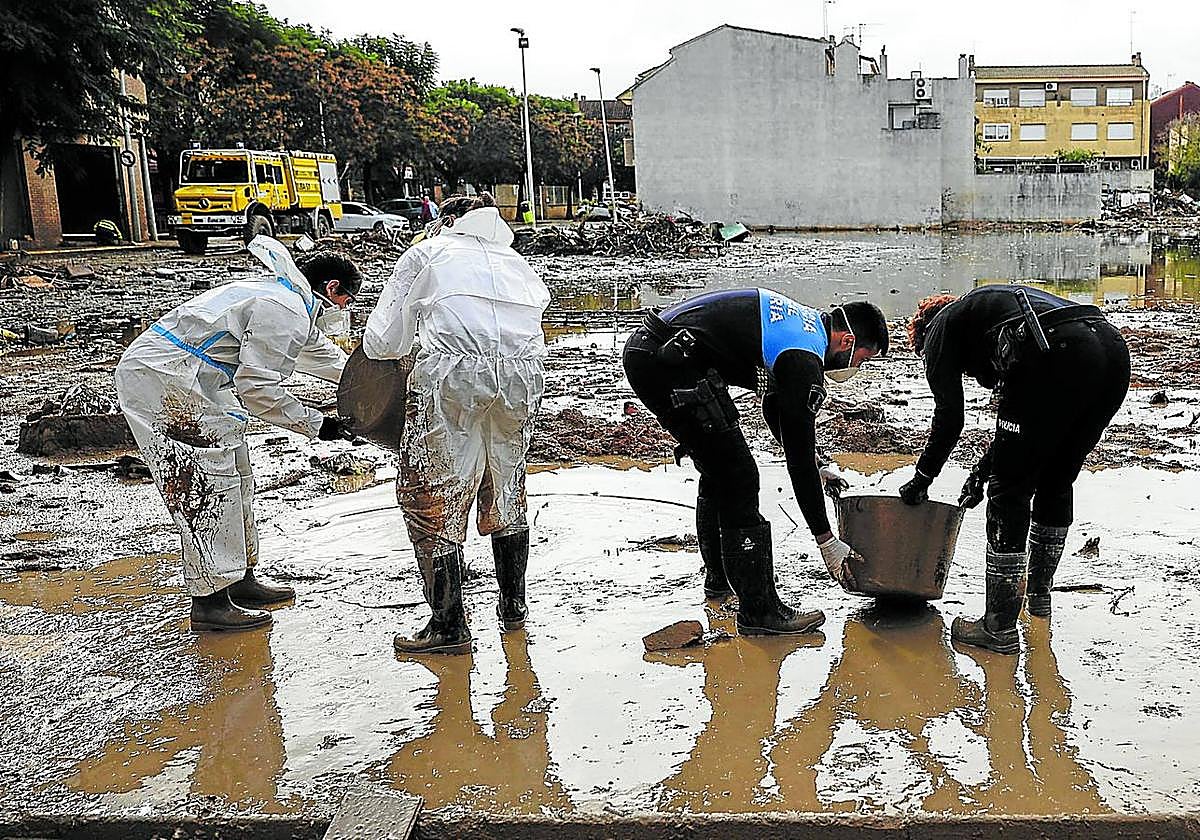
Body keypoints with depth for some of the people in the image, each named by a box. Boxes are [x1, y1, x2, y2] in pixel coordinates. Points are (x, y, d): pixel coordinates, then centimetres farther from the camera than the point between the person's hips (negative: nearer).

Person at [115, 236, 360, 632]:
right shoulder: (285, 313, -17)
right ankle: (210, 601, -1)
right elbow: (258, 389, -20)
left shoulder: (282, 295, 17)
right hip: (161, 382, -11)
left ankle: (239, 580, 24)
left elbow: (321, 353, 33)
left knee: (235, 476, 15)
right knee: (207, 484, -8)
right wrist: (315, 424, -12)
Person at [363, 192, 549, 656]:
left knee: (430, 495, 7)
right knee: (506, 487, 22)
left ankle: (449, 625, 10)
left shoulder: (426, 252, 20)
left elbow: (381, 342, 16)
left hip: (454, 374, -5)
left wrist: (405, 352, 39)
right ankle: (514, 606, 34)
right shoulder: (515, 260, 33)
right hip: (522, 374, 5)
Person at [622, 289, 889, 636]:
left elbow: (776, 409, 30)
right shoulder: (804, 360, -12)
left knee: (718, 471, 22)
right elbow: (799, 457, -10)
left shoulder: (802, 320, 17)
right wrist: (827, 541, -2)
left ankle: (720, 575, 38)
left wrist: (818, 468, 30)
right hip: (670, 364, -11)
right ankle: (759, 610, -1)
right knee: (738, 478, -6)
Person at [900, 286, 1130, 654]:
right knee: (1056, 484, 25)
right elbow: (1022, 414, 40)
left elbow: (949, 418, 11)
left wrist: (921, 479, 22)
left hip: (1058, 356, -8)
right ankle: (1038, 592, 43)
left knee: (1009, 491, 5)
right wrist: (982, 470, 43)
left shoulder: (940, 327, 20)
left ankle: (1000, 628, 8)